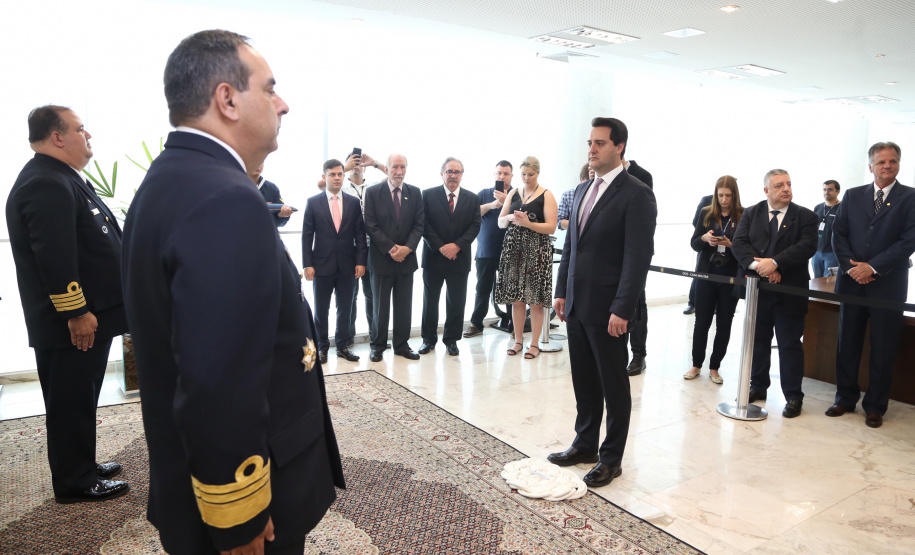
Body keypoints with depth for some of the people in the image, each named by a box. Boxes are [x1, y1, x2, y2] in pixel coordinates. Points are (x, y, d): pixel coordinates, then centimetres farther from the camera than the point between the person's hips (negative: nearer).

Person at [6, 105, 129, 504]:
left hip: (88, 314, 11)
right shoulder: (46, 185, -18)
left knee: (80, 397, 19)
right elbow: (54, 258, -25)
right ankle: (74, 483, 15)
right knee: (71, 400, 2)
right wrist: (76, 313, -24)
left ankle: (82, 466, 33)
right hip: (74, 322, -11)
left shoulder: (60, 178, 17)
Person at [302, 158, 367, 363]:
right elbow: (307, 236, -1)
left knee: (345, 308, 8)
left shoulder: (353, 202, 5)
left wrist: (361, 261, -3)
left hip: (347, 265, 1)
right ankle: (321, 346, 22)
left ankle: (343, 346, 21)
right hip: (322, 264, -1)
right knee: (321, 309, 8)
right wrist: (307, 264, -7)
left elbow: (360, 234, 4)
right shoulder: (313, 202, 1)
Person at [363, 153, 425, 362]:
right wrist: (390, 249, -15)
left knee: (404, 305, 9)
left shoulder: (415, 193, 6)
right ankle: (378, 345, 18)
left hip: (406, 257, 3)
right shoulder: (373, 192, -3)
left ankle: (401, 344, 21)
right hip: (381, 258, -2)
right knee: (380, 305, 7)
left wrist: (408, 247, -13)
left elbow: (419, 224, 2)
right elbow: (371, 226, -7)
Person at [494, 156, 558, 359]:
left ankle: (535, 344, 8)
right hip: (514, 250, 4)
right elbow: (500, 222, 12)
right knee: (515, 298, 6)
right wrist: (509, 218, -9)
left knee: (535, 300, -2)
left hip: (536, 252, -4)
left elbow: (551, 227, -9)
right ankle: (518, 341, 17)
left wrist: (528, 223, -20)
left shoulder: (546, 196, -1)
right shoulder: (513, 194, 12)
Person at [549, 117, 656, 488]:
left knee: (614, 385, 7)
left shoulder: (636, 195, -11)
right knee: (584, 381, 17)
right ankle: (585, 444, 32)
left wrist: (622, 310, -19)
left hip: (606, 308, -7)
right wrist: (562, 291, 12)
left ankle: (611, 458, 21)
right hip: (576, 304, 7)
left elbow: (638, 257, -16)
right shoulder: (583, 190, 13)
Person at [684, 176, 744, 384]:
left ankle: (714, 367, 19)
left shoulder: (744, 216, -4)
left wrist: (731, 244, -22)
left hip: (731, 277, -1)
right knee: (701, 321, 6)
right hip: (706, 275, 2)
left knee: (724, 324, 7)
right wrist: (705, 238, -16)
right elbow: (693, 243, 4)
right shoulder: (707, 214, 3)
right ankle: (696, 365, 19)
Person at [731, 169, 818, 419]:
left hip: (790, 291, -2)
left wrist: (775, 263, -24)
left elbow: (807, 246, -14)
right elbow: (738, 243, -5)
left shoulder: (805, 216, 0)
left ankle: (793, 396, 15)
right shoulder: (751, 213, 6)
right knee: (758, 340, 13)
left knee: (790, 344, 4)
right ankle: (758, 387, 28)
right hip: (757, 289, 3)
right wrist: (757, 264, -21)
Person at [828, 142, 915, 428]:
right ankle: (845, 398, 21)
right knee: (847, 343, 8)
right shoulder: (852, 195, 9)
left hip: (889, 284, -2)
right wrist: (850, 266, -10)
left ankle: (875, 407, 16)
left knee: (883, 349, 4)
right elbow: (838, 234, 4)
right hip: (852, 280, 3)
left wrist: (873, 267, -15)